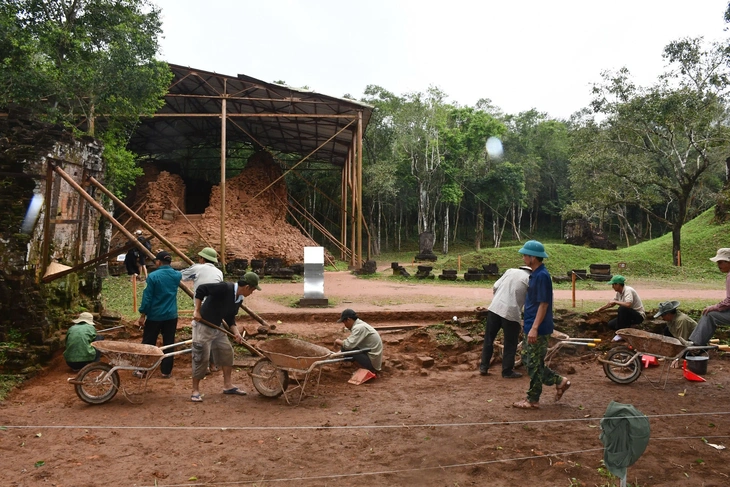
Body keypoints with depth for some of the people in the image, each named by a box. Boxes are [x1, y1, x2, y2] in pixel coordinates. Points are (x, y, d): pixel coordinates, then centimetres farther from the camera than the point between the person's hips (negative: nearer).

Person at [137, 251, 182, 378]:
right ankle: (166, 371, 12)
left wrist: (142, 315, -4)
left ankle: (142, 370, 14)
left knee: (148, 344, 8)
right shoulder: (176, 275, 0)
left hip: (155, 315, -3)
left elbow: (147, 297, -11)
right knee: (168, 344, 9)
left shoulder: (153, 276, -12)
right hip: (171, 316, 3)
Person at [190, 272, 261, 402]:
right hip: (203, 326, -9)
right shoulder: (225, 288, -26)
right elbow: (201, 289, -29)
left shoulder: (239, 299, 1)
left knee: (227, 352, 11)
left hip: (218, 328, 9)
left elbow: (230, 318, 9)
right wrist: (197, 311, -26)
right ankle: (195, 390, 9)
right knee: (201, 358, -5)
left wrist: (236, 332, -7)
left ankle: (227, 385, 23)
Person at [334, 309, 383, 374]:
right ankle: (372, 368, 11)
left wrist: (338, 341, -7)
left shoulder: (359, 327, -19)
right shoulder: (360, 324, 11)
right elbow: (352, 343, 21)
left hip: (371, 361, -10)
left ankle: (370, 370, -6)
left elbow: (348, 345, -27)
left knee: (345, 348, -14)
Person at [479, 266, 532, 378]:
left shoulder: (510, 271, 14)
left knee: (488, 339, 14)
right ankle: (507, 371, 18)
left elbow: (496, 286, 8)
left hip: (494, 308, 4)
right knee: (510, 344, 11)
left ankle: (483, 367, 19)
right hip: (511, 312, -4)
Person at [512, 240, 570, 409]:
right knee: (529, 361, 17)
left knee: (534, 364, 1)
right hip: (531, 327, 10)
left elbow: (543, 304, -21)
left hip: (538, 329, -10)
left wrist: (534, 328, -23)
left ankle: (533, 400, 12)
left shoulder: (542, 276, -19)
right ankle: (559, 381, 26)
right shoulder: (535, 274, 11)